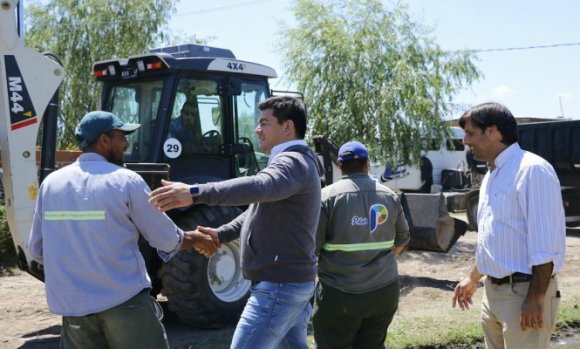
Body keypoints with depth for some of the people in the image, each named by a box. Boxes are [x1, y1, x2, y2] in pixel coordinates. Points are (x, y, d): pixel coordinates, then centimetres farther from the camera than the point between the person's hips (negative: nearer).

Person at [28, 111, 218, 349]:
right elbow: (167, 240, -2)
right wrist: (196, 239, 17)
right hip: (124, 302, -4)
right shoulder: (125, 181, -8)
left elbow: (37, 251, 12)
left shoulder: (50, 183, 4)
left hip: (72, 305, 5)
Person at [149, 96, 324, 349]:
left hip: (279, 287, -11)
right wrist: (221, 234, 10)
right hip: (294, 283, 11)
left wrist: (195, 193, -48)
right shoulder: (293, 162, 19)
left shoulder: (293, 163, -17)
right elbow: (258, 208, 23)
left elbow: (258, 187, -38)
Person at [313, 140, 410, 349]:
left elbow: (311, 246, -12)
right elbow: (402, 238, 17)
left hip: (340, 295, -4)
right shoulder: (389, 196, 6)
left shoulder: (327, 196, -9)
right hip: (385, 291, 5)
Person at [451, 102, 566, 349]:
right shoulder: (491, 176, 12)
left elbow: (545, 243, -20)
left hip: (524, 291, -9)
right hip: (493, 290, 9)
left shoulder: (532, 170, -16)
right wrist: (473, 278, 26)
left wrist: (536, 299, -22)